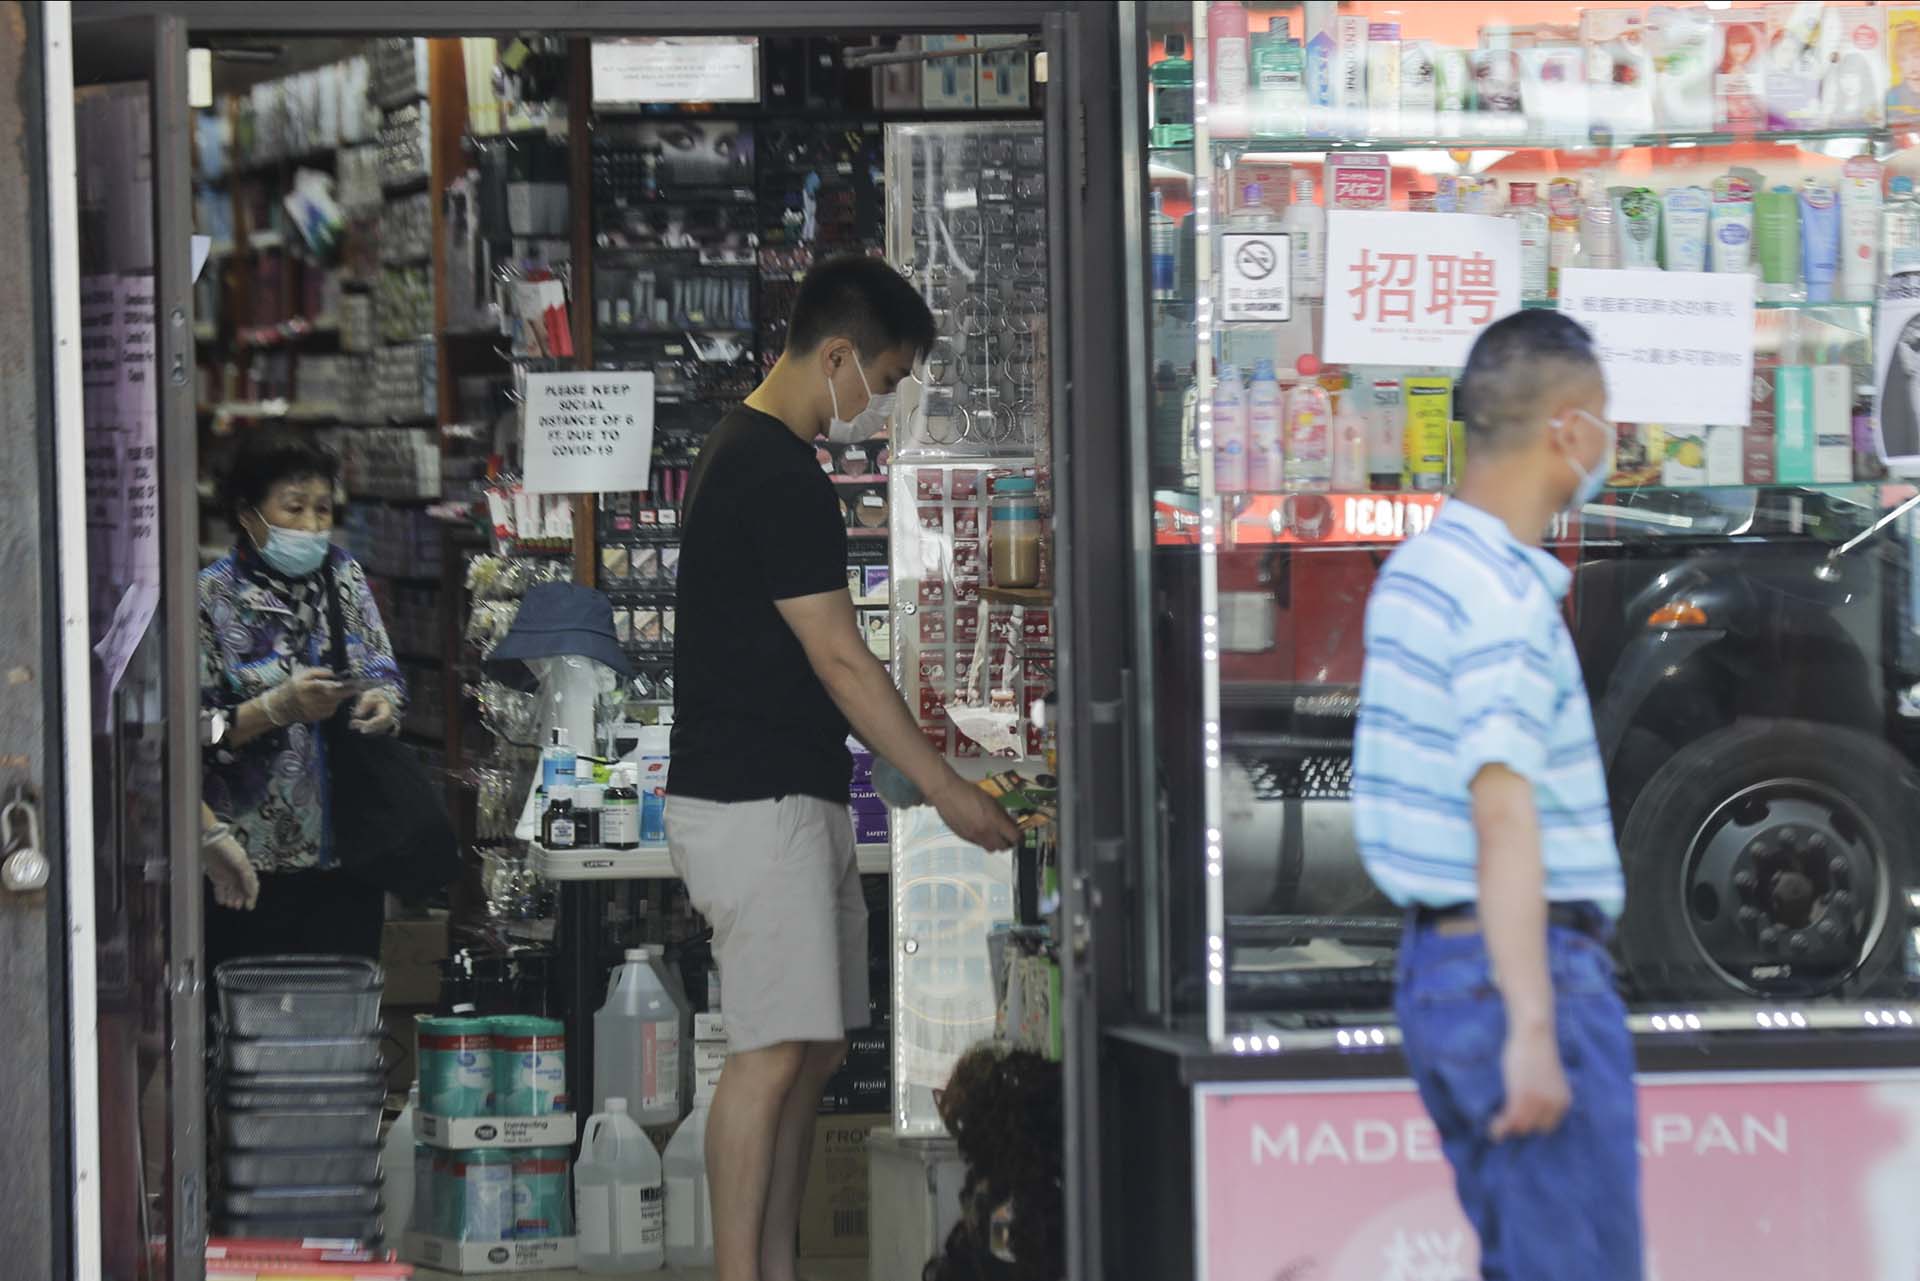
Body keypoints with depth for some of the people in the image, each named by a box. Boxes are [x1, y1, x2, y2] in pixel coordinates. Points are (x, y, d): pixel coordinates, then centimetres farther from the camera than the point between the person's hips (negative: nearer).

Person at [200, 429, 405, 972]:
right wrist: (279, 708, -21)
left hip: (348, 848, 4)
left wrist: (382, 703, -8)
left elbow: (387, 675, 14)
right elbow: (194, 733, -9)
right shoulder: (213, 595, -5)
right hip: (256, 859, -4)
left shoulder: (343, 576, 10)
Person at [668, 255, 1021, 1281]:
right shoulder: (777, 476, -16)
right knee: (773, 1053, -10)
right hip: (756, 804, -11)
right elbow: (840, 660, -16)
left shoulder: (744, 453, 18)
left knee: (810, 1051, 11)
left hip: (792, 801, 11)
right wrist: (948, 792, -11)